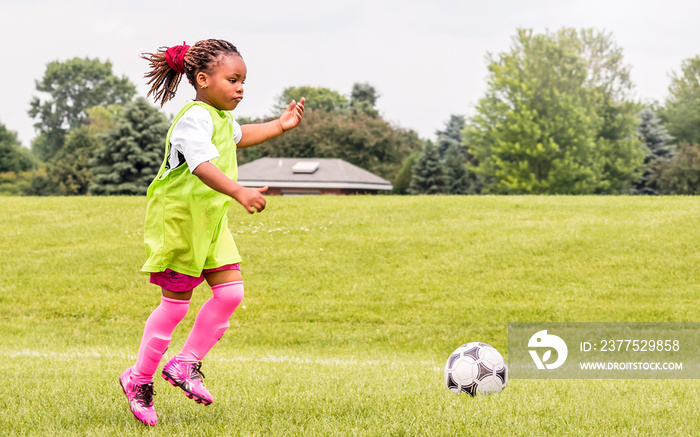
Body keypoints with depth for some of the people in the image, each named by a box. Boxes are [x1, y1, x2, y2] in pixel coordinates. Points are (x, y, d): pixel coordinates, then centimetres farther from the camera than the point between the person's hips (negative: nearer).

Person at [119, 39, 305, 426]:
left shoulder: (221, 117, 12)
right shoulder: (195, 118, -20)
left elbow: (238, 136, 38)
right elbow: (203, 165, -37)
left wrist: (280, 126, 30)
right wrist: (240, 192, -51)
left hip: (210, 220, 9)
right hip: (179, 220, -9)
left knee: (230, 290, 0)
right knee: (176, 302, -1)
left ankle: (186, 363, 12)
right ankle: (139, 378, 14)